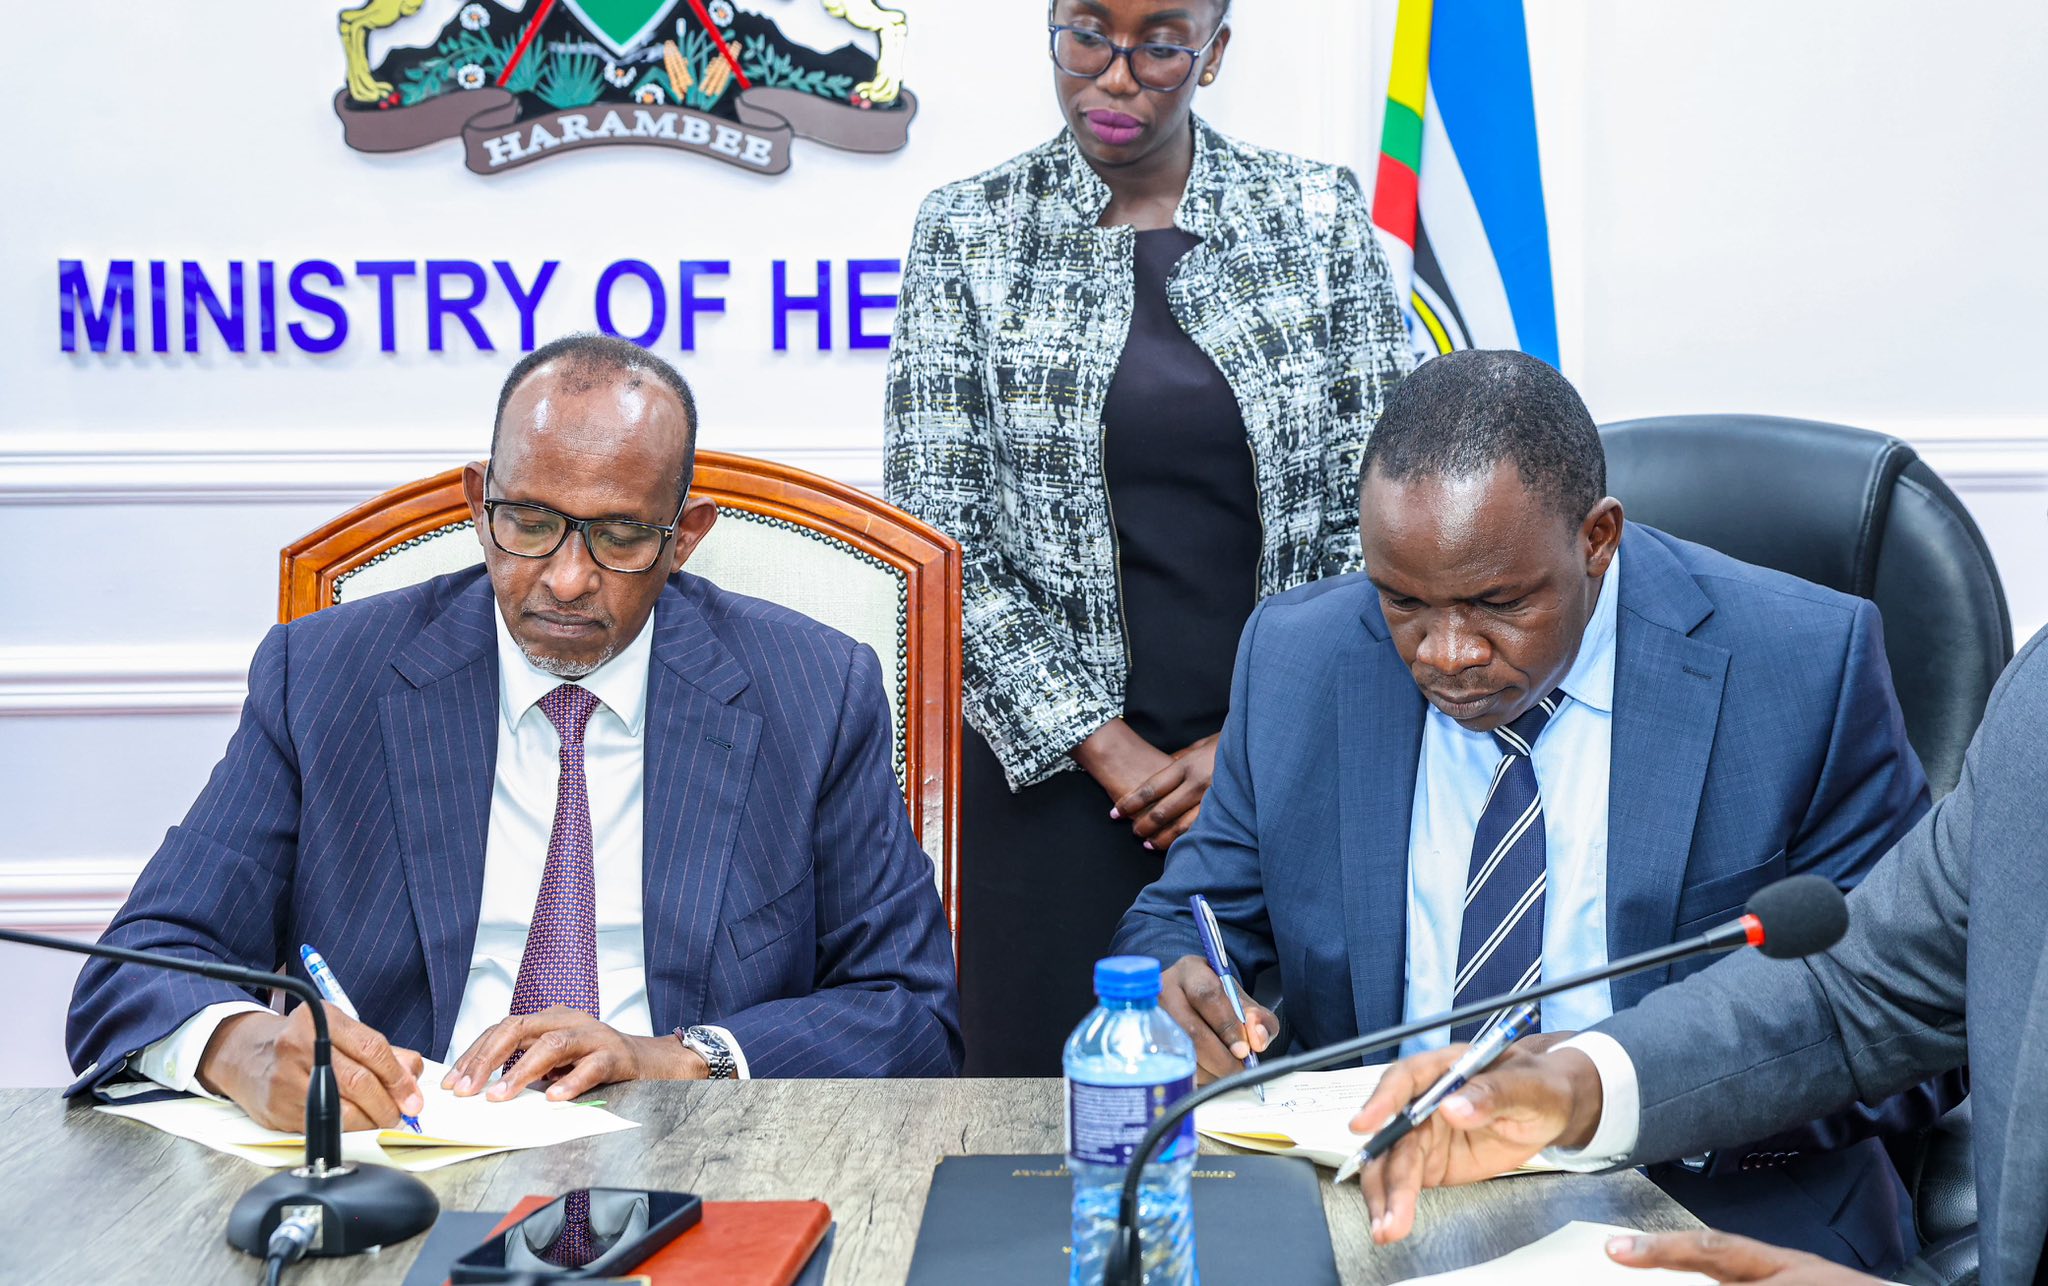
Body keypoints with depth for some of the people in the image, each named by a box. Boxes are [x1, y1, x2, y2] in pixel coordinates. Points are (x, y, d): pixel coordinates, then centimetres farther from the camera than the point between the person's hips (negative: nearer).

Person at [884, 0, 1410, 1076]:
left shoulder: (1319, 219, 3)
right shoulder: (969, 232, 1)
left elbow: (1378, 509, 1)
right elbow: (935, 526, -2)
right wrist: (1102, 746, -8)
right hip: (1057, 763, 0)